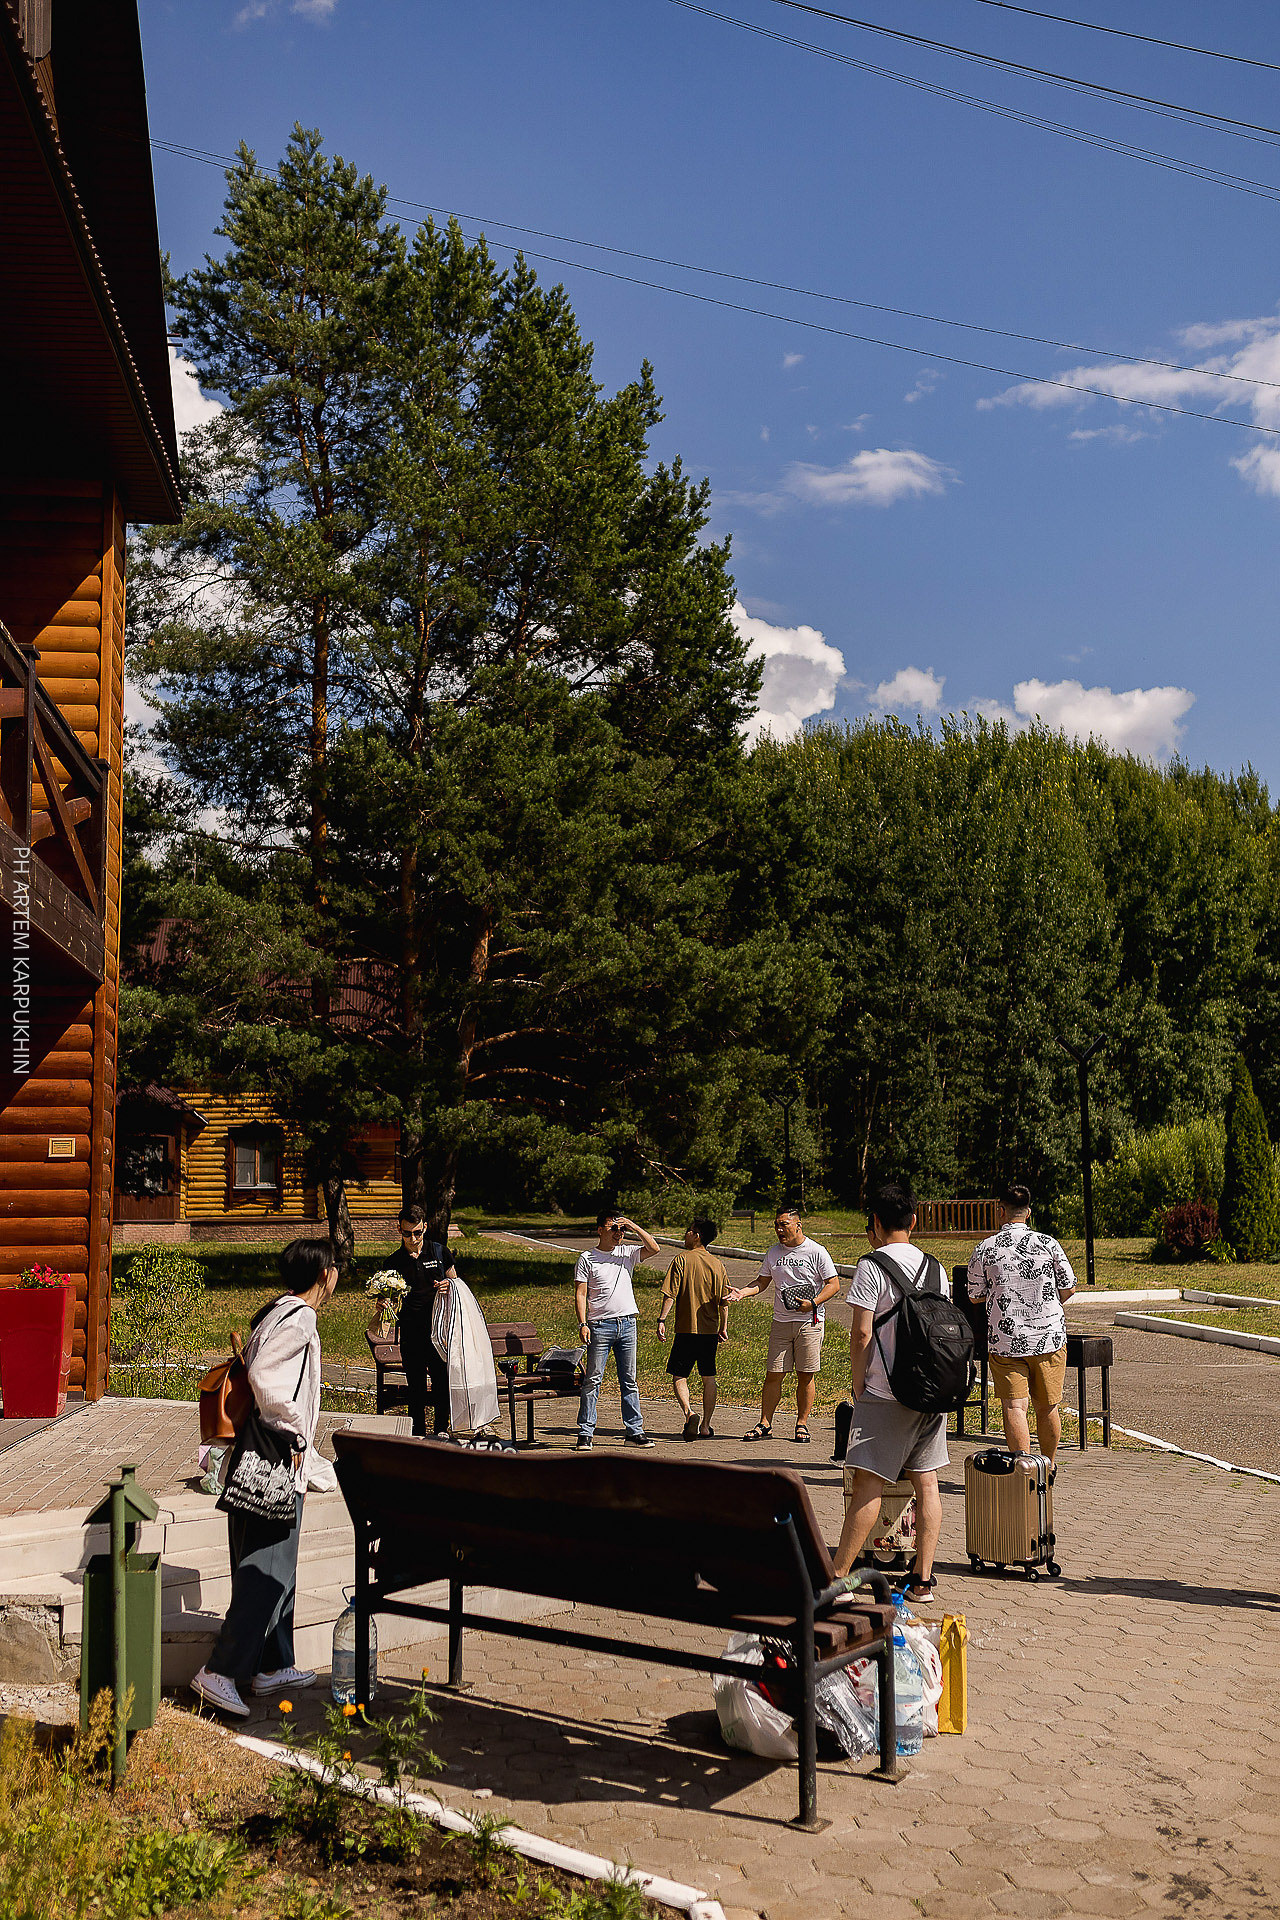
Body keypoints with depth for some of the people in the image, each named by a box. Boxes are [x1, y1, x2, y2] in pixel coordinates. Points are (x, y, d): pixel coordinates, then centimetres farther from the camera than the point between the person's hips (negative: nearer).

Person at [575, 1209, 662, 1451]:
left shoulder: (627, 1254, 11)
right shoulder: (587, 1258, 0)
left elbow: (654, 1248, 0)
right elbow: (581, 1294, -3)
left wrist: (632, 1226, -4)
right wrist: (583, 1324, -13)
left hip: (627, 1324, 4)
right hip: (600, 1326, -4)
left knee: (629, 1381, 7)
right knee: (592, 1381, -2)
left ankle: (634, 1431, 12)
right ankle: (585, 1433, 3)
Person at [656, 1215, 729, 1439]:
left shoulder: (682, 1259, -6)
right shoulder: (718, 1265, 6)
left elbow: (670, 1294, -12)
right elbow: (724, 1300, 7)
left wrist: (662, 1320, -8)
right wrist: (724, 1327, 16)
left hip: (686, 1329, -4)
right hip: (710, 1330, 4)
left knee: (679, 1376, 4)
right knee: (708, 1378, 12)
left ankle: (689, 1413, -18)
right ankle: (705, 1427, 12)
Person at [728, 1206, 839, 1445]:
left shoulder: (816, 1252, -4)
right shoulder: (774, 1253, 10)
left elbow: (833, 1284, -3)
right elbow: (762, 1282, 18)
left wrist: (813, 1303, -16)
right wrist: (742, 1292, 0)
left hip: (810, 1321, -3)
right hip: (781, 1322, 4)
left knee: (806, 1376, 1)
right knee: (773, 1374, 1)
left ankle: (802, 1424, 12)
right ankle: (765, 1424, 8)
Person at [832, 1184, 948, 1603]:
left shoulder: (872, 1265, -9)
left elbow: (862, 1334, -14)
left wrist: (857, 1383, -3)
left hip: (886, 1394, -6)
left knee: (868, 1482, -7)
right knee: (926, 1482, 8)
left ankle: (837, 1578, -5)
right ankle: (922, 1579, 11)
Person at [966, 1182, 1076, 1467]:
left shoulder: (984, 1250, -4)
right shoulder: (1047, 1243, -4)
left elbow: (975, 1296, 5)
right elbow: (1068, 1288, 3)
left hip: (1005, 1340, -1)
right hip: (1049, 1336, 1)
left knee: (1014, 1406, -2)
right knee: (1047, 1407, 13)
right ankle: (1047, 1469, 28)